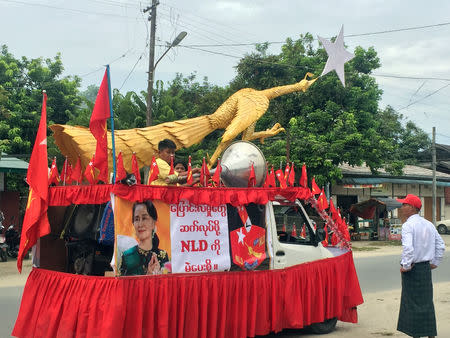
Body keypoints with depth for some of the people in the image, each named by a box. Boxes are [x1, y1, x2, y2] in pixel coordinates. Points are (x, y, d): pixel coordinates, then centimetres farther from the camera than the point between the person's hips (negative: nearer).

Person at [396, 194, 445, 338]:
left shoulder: (408, 225, -15)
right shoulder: (429, 224, 9)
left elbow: (408, 248, -27)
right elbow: (441, 246, 12)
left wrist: (405, 266, -17)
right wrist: (434, 262, 17)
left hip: (412, 269, -7)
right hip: (426, 268, 7)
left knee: (413, 303, 2)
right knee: (427, 302, 14)